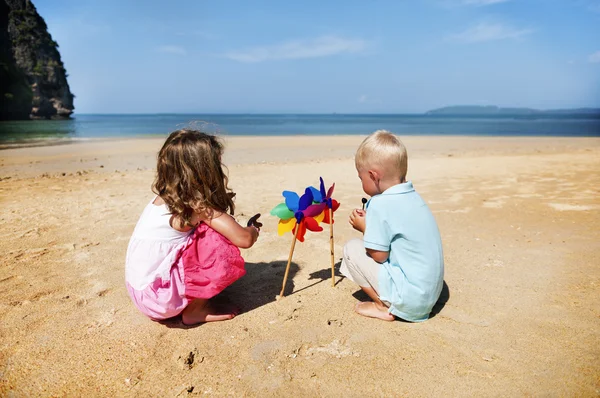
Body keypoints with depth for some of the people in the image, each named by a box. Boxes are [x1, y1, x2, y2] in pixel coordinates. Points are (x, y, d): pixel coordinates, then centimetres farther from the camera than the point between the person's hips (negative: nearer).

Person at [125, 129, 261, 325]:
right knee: (221, 245, -13)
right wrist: (254, 230, 2)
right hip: (159, 296, -8)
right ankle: (194, 310, 1)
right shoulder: (197, 205, -19)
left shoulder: (164, 198, 4)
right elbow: (244, 239, -20)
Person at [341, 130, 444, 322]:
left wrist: (364, 227, -2)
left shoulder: (380, 204, -20)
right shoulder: (413, 196, 5)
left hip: (409, 298, -9)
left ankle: (384, 307, 2)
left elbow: (379, 256, -16)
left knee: (352, 249, -3)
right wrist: (371, 221, 9)